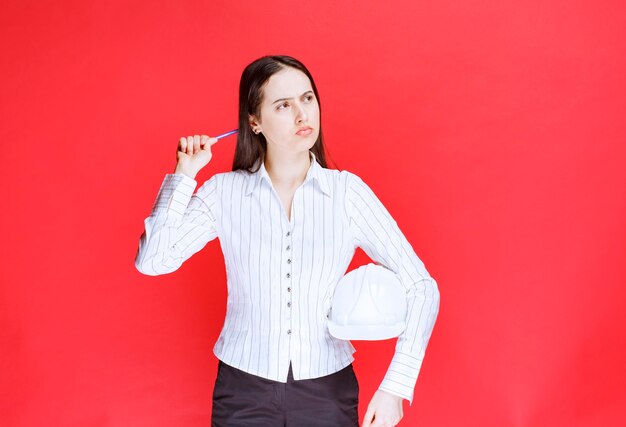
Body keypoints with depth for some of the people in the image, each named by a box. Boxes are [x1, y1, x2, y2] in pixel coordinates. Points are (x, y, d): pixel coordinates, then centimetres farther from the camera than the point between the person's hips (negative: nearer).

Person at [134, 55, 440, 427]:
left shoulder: (347, 191, -8)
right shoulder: (225, 191, -4)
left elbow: (421, 287, -8)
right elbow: (153, 260, -12)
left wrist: (395, 386, -16)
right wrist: (184, 174, -12)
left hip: (328, 392, 0)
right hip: (244, 390, 0)